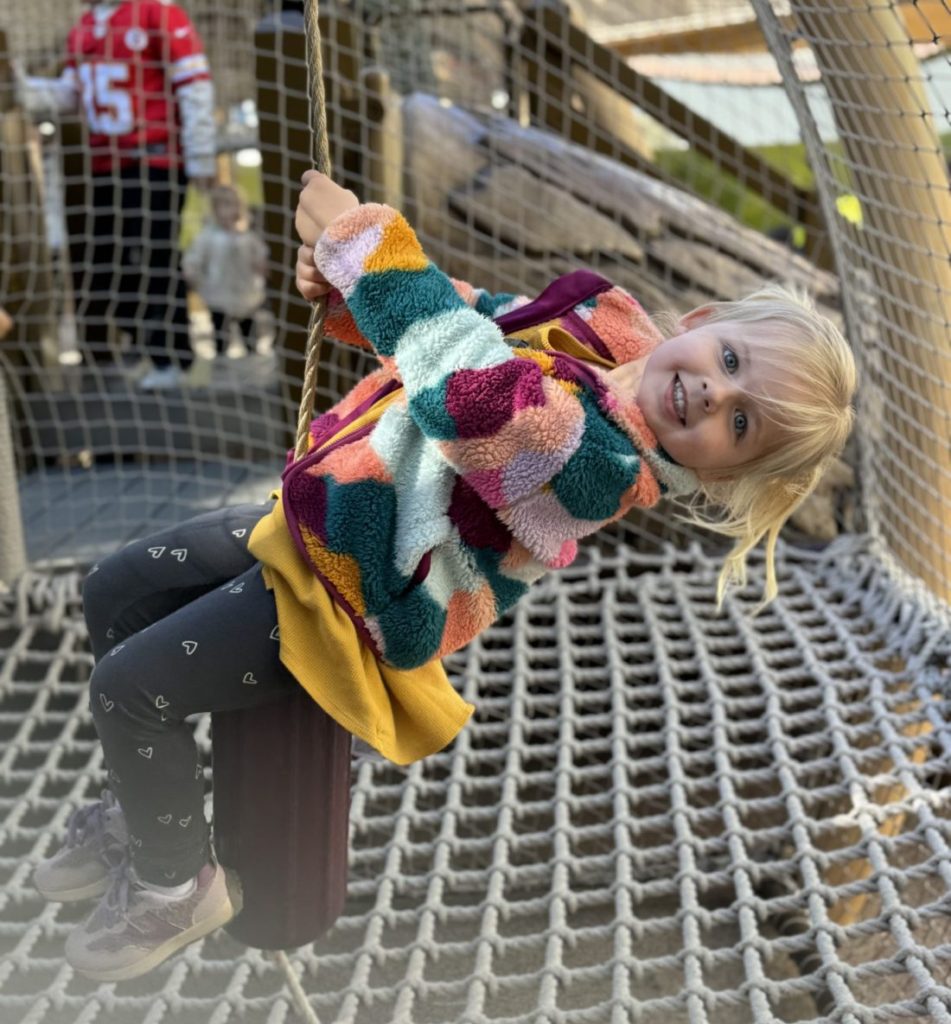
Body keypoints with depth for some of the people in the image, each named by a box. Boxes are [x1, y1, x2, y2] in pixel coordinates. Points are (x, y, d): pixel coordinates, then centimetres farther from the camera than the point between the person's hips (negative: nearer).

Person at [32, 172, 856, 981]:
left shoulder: (606, 463, -33)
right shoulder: (599, 324, -7)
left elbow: (474, 387, -48)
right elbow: (482, 321, 9)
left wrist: (364, 237, -36)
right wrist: (345, 288, -8)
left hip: (345, 596, -9)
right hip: (317, 512, 9)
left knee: (127, 688, -6)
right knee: (115, 592, 18)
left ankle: (177, 885, 21)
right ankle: (143, 807, 40)